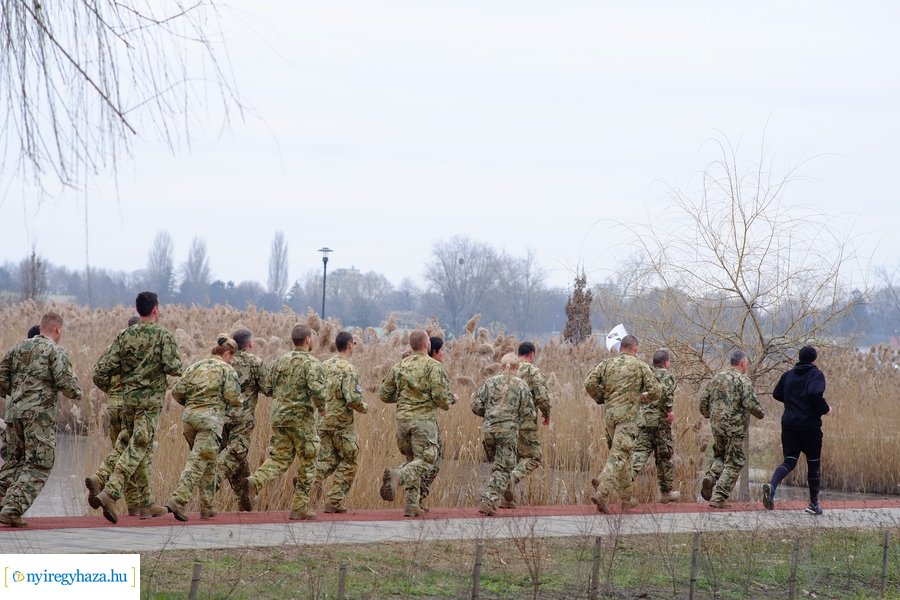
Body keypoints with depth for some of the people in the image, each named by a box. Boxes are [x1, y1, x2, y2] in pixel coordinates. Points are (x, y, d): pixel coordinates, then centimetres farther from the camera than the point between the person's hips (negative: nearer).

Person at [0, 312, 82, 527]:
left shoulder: (18, 348, 14)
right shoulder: (56, 351, -3)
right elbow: (66, 382, -14)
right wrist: (76, 394, 6)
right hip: (40, 414, -6)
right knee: (38, 466, -2)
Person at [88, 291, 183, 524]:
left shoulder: (125, 336, 6)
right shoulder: (163, 335, -7)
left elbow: (101, 371, 1)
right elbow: (173, 368, -19)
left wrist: (107, 389, 19)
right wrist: (179, 367, 4)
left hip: (128, 398, 6)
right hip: (151, 400, -5)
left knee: (143, 451, 15)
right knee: (137, 449, -9)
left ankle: (147, 503, 15)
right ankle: (109, 493, -24)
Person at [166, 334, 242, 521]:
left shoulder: (195, 367, 15)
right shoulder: (227, 370, 0)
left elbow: (177, 392, 9)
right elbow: (232, 396, -11)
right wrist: (235, 411, 9)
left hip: (189, 415, 6)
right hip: (211, 417, -6)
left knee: (207, 463, 17)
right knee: (199, 461, -9)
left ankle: (207, 507, 17)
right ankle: (178, 500, -23)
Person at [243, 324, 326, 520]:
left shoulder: (280, 361, 10)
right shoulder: (311, 363, -10)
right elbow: (317, 388, -24)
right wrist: (321, 407, -6)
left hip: (279, 416, 5)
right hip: (301, 418, -5)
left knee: (278, 459, 8)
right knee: (307, 464, 8)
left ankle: (254, 482, -20)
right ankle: (299, 508, 8)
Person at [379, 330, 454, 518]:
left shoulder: (399, 367, 9)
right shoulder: (433, 366, -7)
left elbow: (384, 394, 12)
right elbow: (440, 395, -15)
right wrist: (447, 403, 7)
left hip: (402, 418, 6)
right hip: (424, 418, -6)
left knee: (412, 459, 17)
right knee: (425, 460, -3)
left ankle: (411, 505, 8)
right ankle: (395, 476, -30)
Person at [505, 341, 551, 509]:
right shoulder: (534, 372, -7)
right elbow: (542, 397, -14)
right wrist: (547, 415, 3)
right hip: (525, 423, -6)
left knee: (512, 457, 16)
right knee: (533, 457, 5)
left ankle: (507, 499, 12)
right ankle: (513, 477, -21)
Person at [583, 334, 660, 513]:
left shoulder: (607, 363, 8)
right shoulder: (640, 366, 0)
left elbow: (589, 383, -2)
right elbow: (655, 392, -3)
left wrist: (601, 398, 13)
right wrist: (641, 398, 17)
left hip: (609, 413, 5)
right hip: (627, 415, -5)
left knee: (622, 454, 18)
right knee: (618, 456, -11)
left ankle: (626, 498, 22)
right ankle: (601, 493, -27)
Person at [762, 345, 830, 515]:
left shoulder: (788, 375, 10)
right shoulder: (816, 374, -8)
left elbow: (777, 394, 16)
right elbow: (815, 393, -25)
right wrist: (825, 409, -9)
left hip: (789, 423, 4)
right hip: (809, 424, -4)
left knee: (789, 460, 5)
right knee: (813, 462, 9)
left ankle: (772, 485, -25)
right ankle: (814, 503, 14)